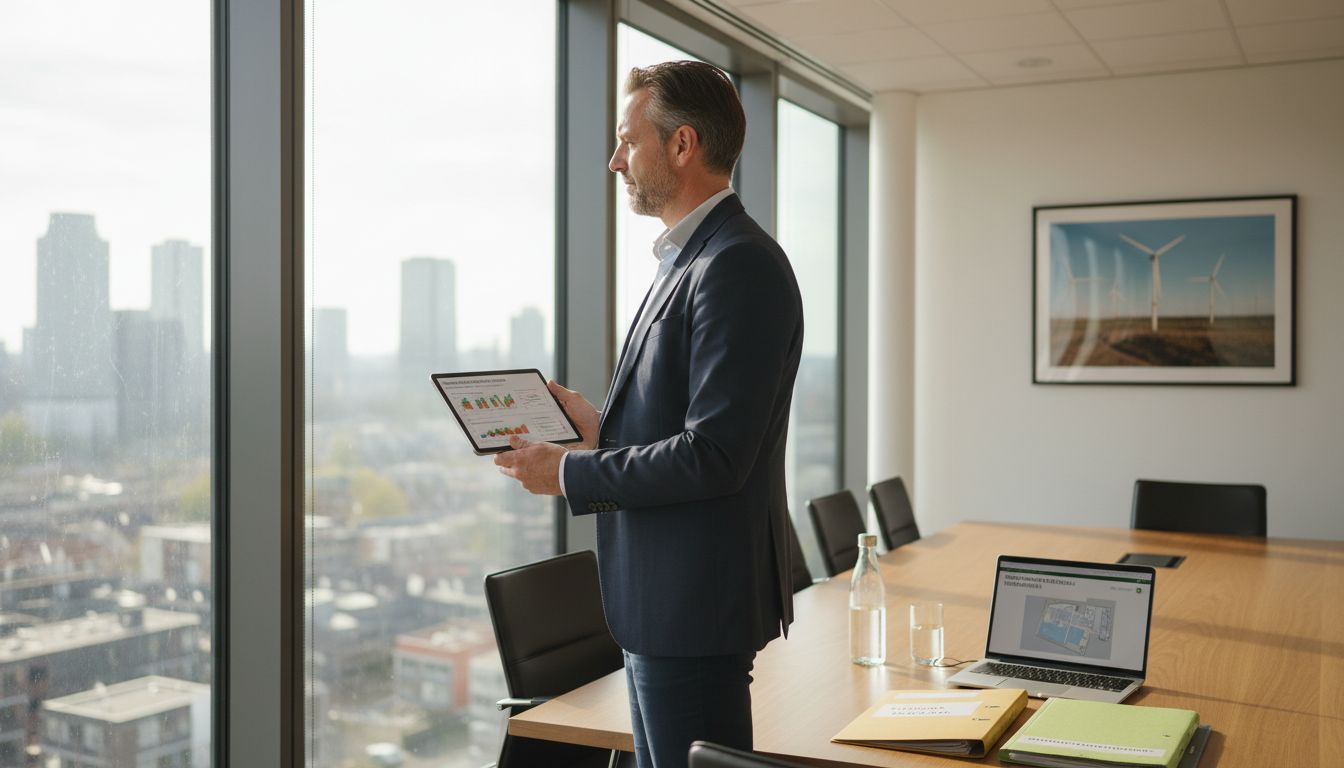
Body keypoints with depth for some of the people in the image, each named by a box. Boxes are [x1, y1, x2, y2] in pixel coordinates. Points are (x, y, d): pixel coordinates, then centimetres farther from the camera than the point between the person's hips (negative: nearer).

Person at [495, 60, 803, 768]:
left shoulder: (738, 266, -18)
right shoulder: (690, 259, 14)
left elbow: (714, 456, -24)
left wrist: (570, 473, -15)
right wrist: (602, 428, 7)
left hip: (696, 605, -10)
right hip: (660, 602, 10)